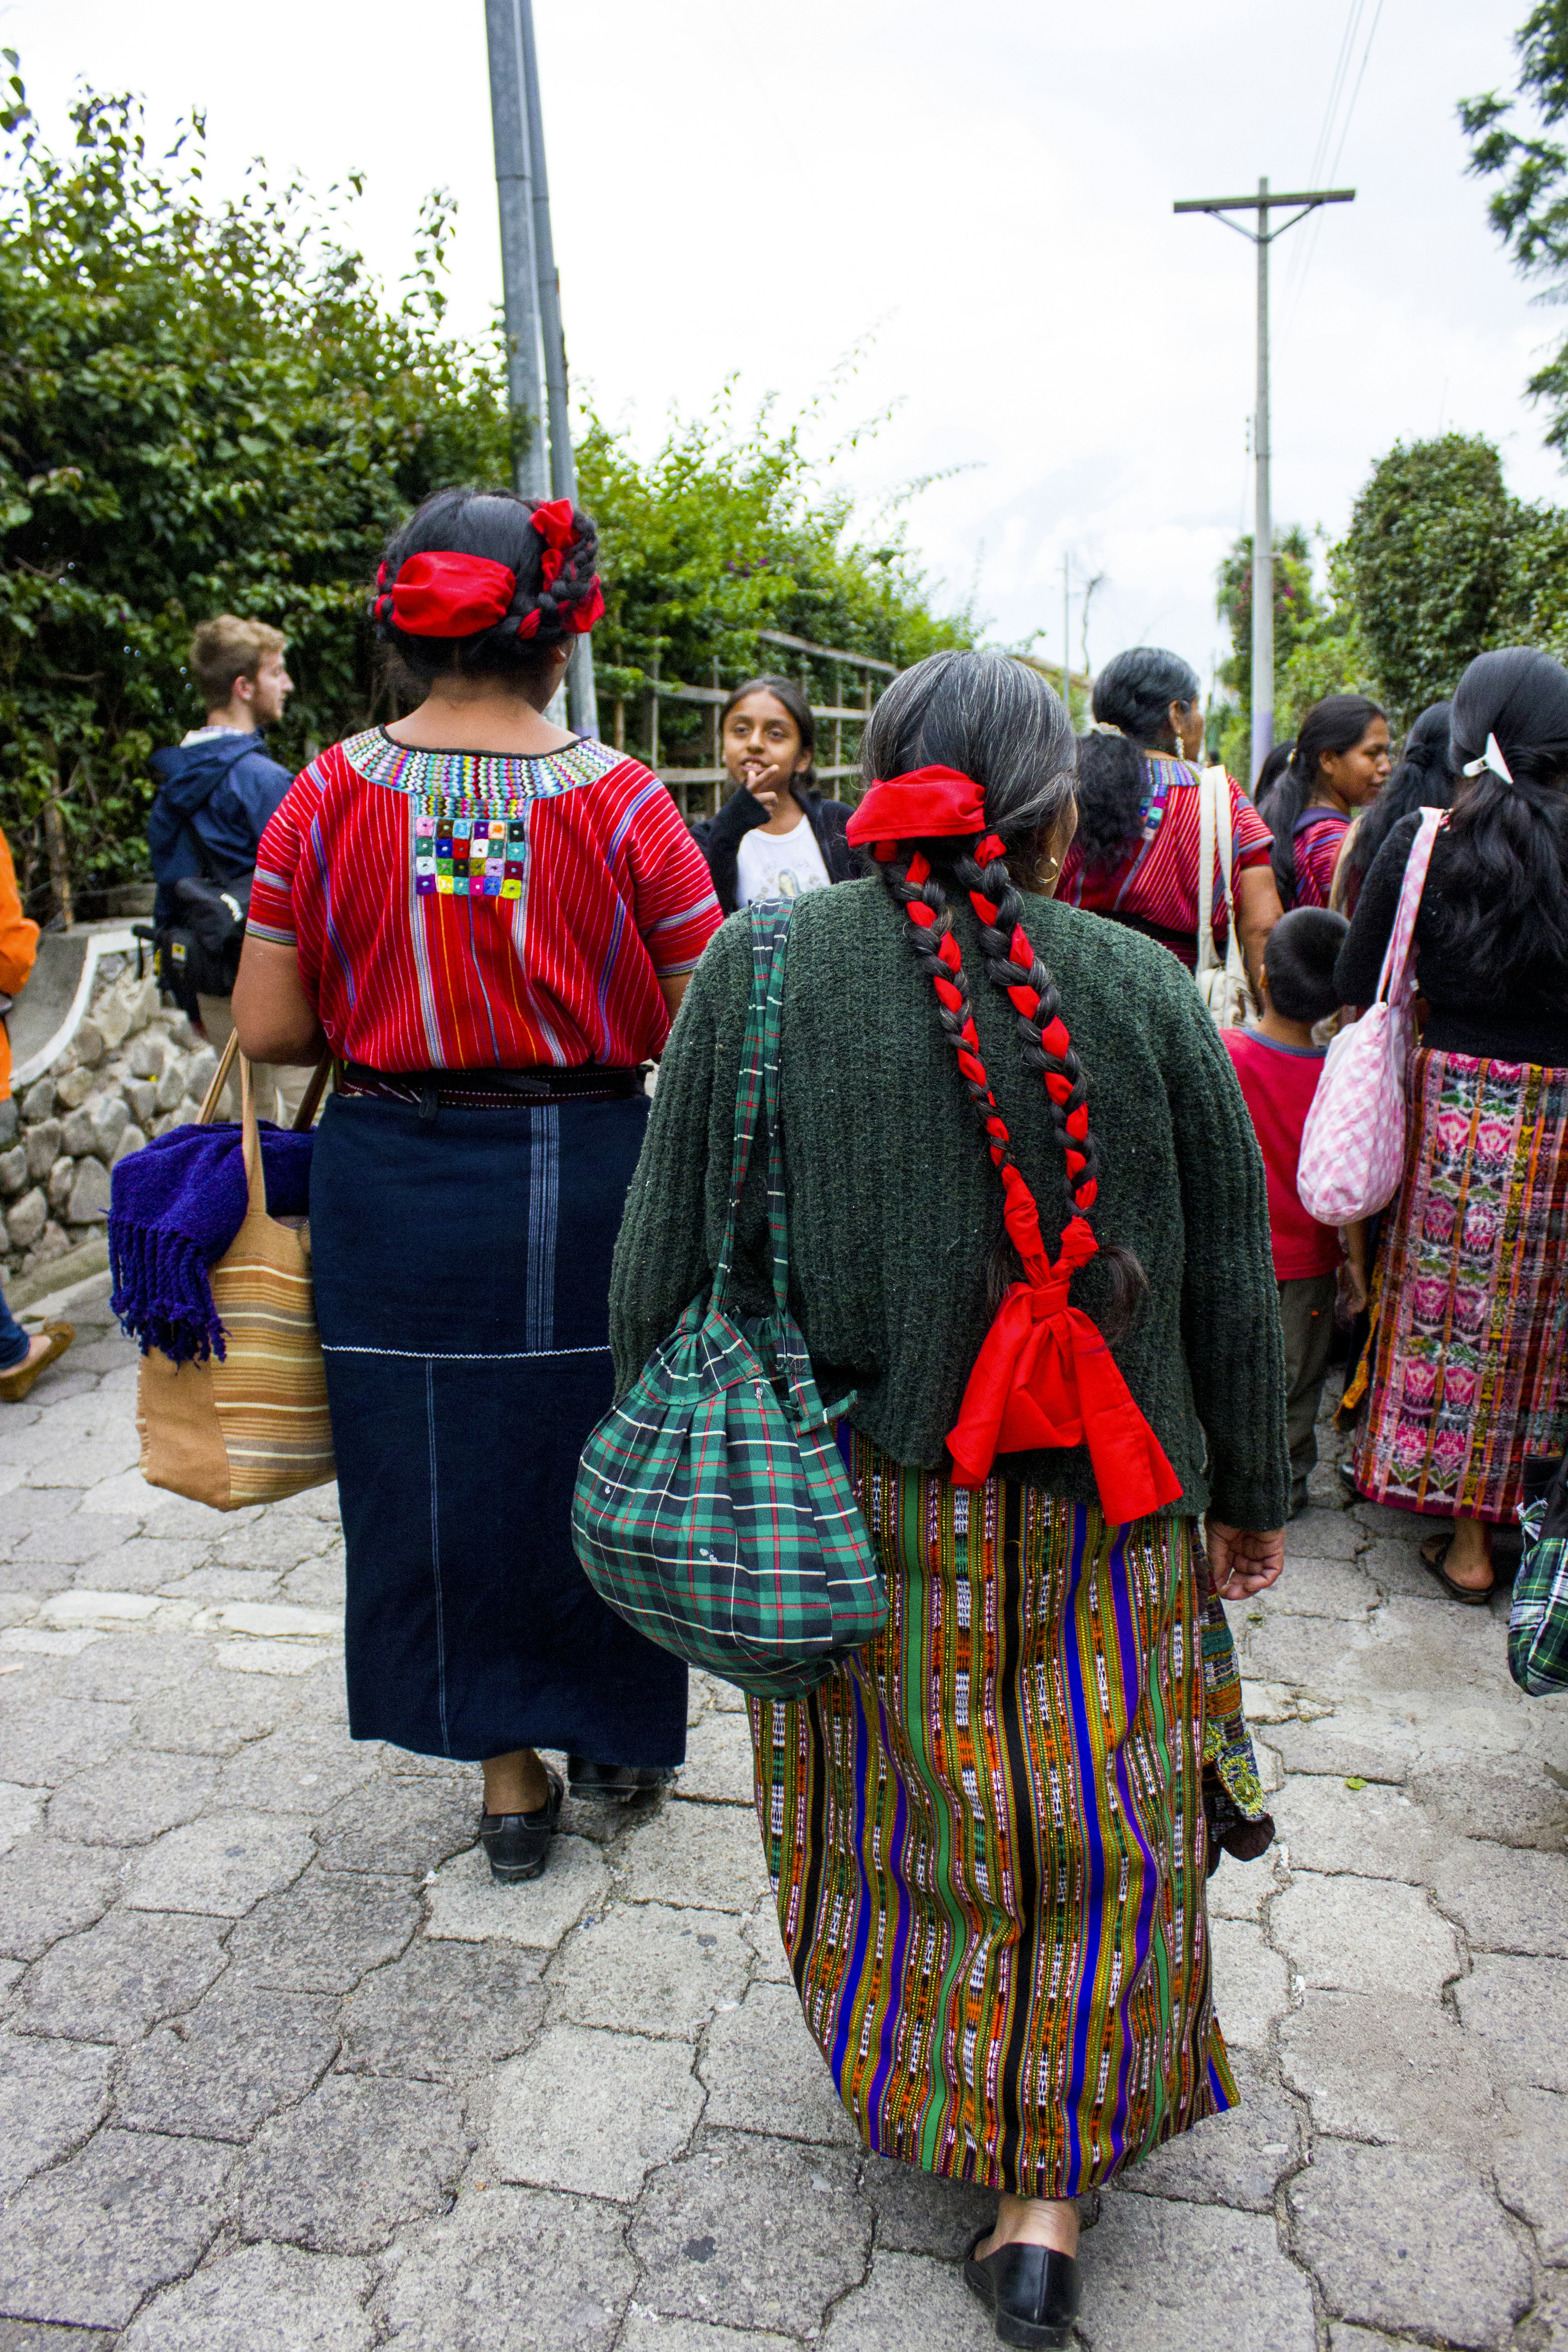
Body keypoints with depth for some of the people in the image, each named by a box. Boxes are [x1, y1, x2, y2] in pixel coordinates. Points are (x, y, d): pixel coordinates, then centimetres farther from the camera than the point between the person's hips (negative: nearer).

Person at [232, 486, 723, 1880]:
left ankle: (509, 1775, 29)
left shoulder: (329, 795, -4)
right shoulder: (618, 798, -9)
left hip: (391, 1180, 2)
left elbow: (268, 1029, -3)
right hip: (578, 1176, -1)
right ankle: (620, 1733, 36)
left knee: (431, 1461, 15)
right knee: (588, 1445, 17)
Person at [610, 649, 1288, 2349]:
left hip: (859, 1506, 1)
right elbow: (1234, 1277, -1)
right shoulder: (1143, 989, -8)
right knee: (1086, 1819, 16)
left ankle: (912, 2089, 44)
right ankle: (1049, 2187, 25)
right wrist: (1251, 1491, 12)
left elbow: (666, 1254, -6)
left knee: (890, 1807, 22)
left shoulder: (755, 969, -8)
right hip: (1098, 1508, 0)